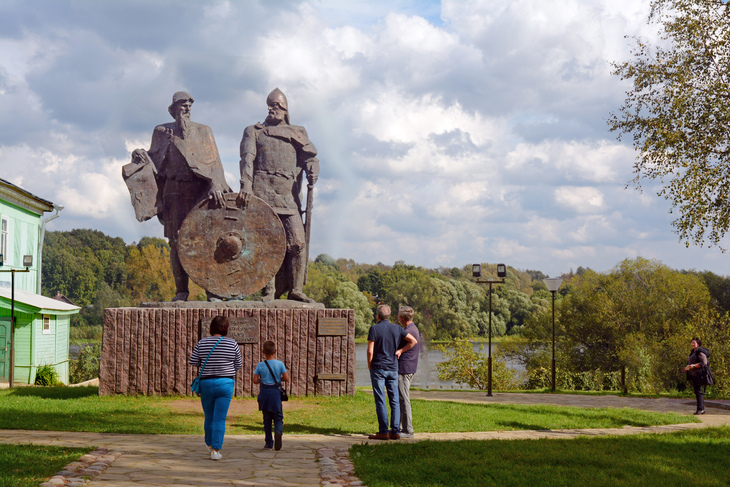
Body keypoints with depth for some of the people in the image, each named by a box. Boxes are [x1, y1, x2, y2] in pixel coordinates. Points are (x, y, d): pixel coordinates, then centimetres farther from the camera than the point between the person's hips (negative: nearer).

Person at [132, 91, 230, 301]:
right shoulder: (162, 132, 15)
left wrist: (215, 185, -15)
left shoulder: (204, 131, 13)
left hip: (202, 191, 0)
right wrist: (141, 156, -8)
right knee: (177, 241, -3)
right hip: (175, 191, 0)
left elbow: (214, 162, 2)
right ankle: (181, 290, 4)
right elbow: (155, 160, 14)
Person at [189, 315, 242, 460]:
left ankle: (210, 443, 39)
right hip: (225, 383, -2)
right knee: (220, 419, 0)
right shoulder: (232, 344, -6)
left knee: (209, 416, 19)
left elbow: (193, 362, 2)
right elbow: (238, 365, 2)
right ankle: (215, 450, -4)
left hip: (206, 383, 2)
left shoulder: (202, 343, -2)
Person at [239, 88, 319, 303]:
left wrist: (312, 171, -11)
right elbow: (247, 158, 1)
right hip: (262, 194, -2)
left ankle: (295, 289, 3)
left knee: (298, 242, -7)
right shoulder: (254, 132, 15)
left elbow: (310, 156, 13)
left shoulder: (298, 133, 22)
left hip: (288, 196, 2)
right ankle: (269, 291, 0)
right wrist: (246, 184, -15)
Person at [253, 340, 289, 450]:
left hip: (264, 392, 1)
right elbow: (286, 378, -5)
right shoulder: (280, 364, -4)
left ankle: (268, 442, 12)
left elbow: (255, 380, -4)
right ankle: (278, 432, -25)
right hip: (275, 392, -1)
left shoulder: (260, 365, -3)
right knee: (278, 417, 6)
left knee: (267, 418, 10)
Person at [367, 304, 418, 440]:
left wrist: (369, 366, 3)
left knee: (380, 401, -2)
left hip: (378, 368, -4)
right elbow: (413, 341, 8)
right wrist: (400, 351, 9)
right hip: (393, 368, 4)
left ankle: (383, 432, -5)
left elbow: (370, 350, -10)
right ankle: (395, 431, 3)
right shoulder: (396, 328, 7)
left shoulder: (374, 329, -7)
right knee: (394, 400, 6)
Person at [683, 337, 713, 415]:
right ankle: (702, 409, 11)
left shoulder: (700, 352, -10)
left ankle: (700, 409, -13)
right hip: (694, 375, 10)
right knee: (697, 392, 8)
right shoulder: (693, 352, 19)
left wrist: (694, 366, -26)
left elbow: (704, 363, -20)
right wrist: (687, 368, 11)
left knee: (699, 391, -12)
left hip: (699, 375, -10)